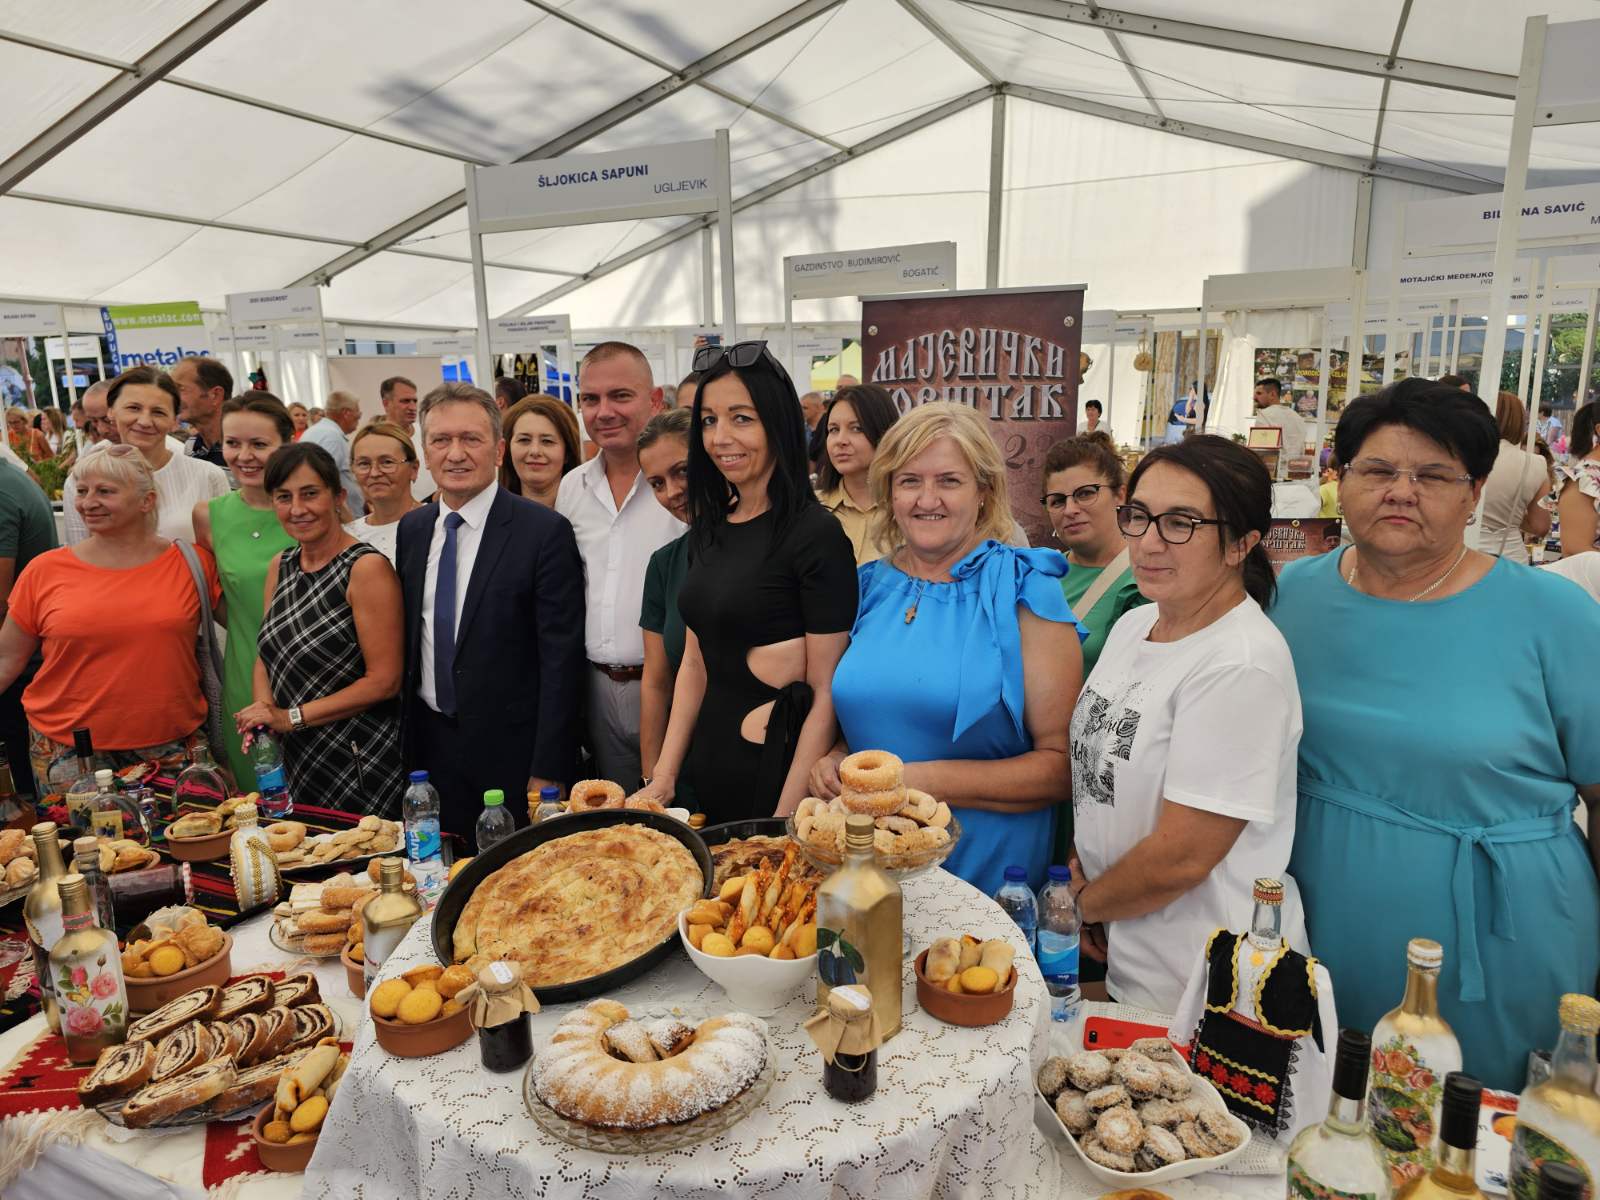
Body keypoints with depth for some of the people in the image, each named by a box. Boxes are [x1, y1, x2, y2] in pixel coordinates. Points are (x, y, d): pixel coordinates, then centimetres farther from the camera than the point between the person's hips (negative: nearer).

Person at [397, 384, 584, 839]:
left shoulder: (545, 531, -14)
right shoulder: (411, 529, 6)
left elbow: (561, 661, -15)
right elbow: (407, 638, 13)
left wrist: (548, 774, -16)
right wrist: (405, 741, 11)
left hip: (511, 751, -5)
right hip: (428, 746, 5)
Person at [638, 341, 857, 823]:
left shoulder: (817, 535, -15)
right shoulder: (708, 528, 5)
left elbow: (826, 694, -15)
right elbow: (695, 661, 10)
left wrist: (786, 819, -17)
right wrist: (662, 780, 5)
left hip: (781, 768, -6)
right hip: (706, 766, 7)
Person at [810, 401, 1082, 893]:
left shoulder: (1023, 592, -10)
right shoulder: (869, 586, 4)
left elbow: (1063, 764, -14)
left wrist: (925, 781, -21)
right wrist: (832, 757, -4)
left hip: (982, 870, -4)